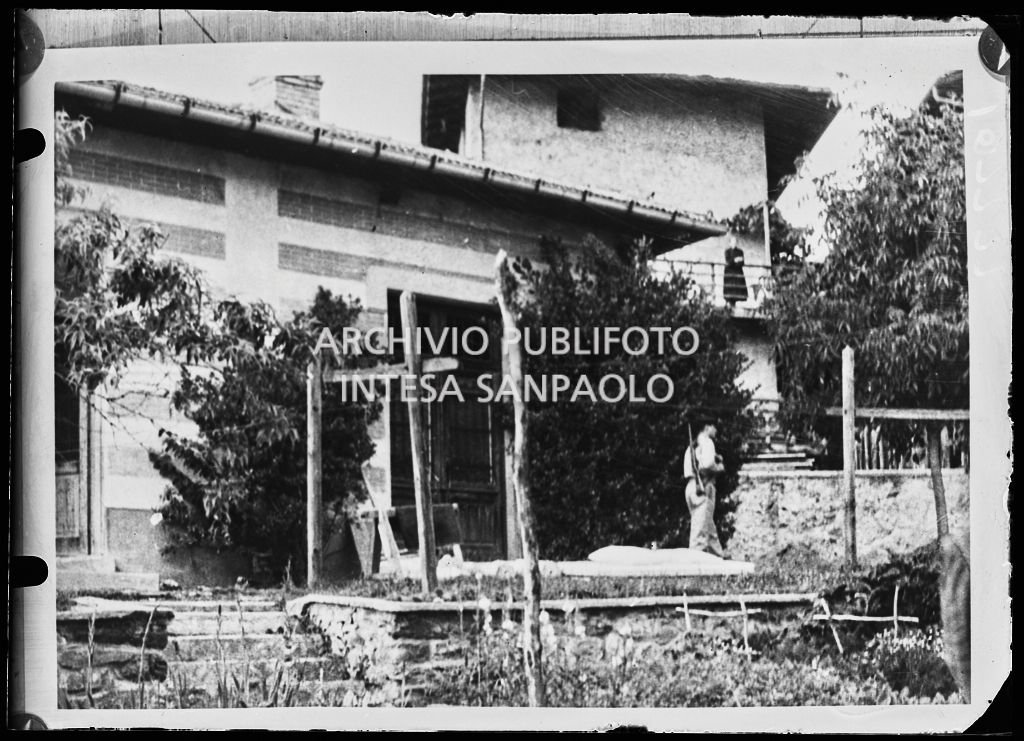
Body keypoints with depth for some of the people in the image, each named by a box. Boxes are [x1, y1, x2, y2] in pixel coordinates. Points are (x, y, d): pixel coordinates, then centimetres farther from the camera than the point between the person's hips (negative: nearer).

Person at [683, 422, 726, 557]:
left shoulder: (692, 445, 23)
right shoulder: (706, 442, -4)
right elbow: (707, 464, -19)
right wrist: (719, 468, 0)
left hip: (692, 485, 9)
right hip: (704, 485, -9)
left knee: (709, 526, 13)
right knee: (702, 525, -11)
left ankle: (719, 555, 18)